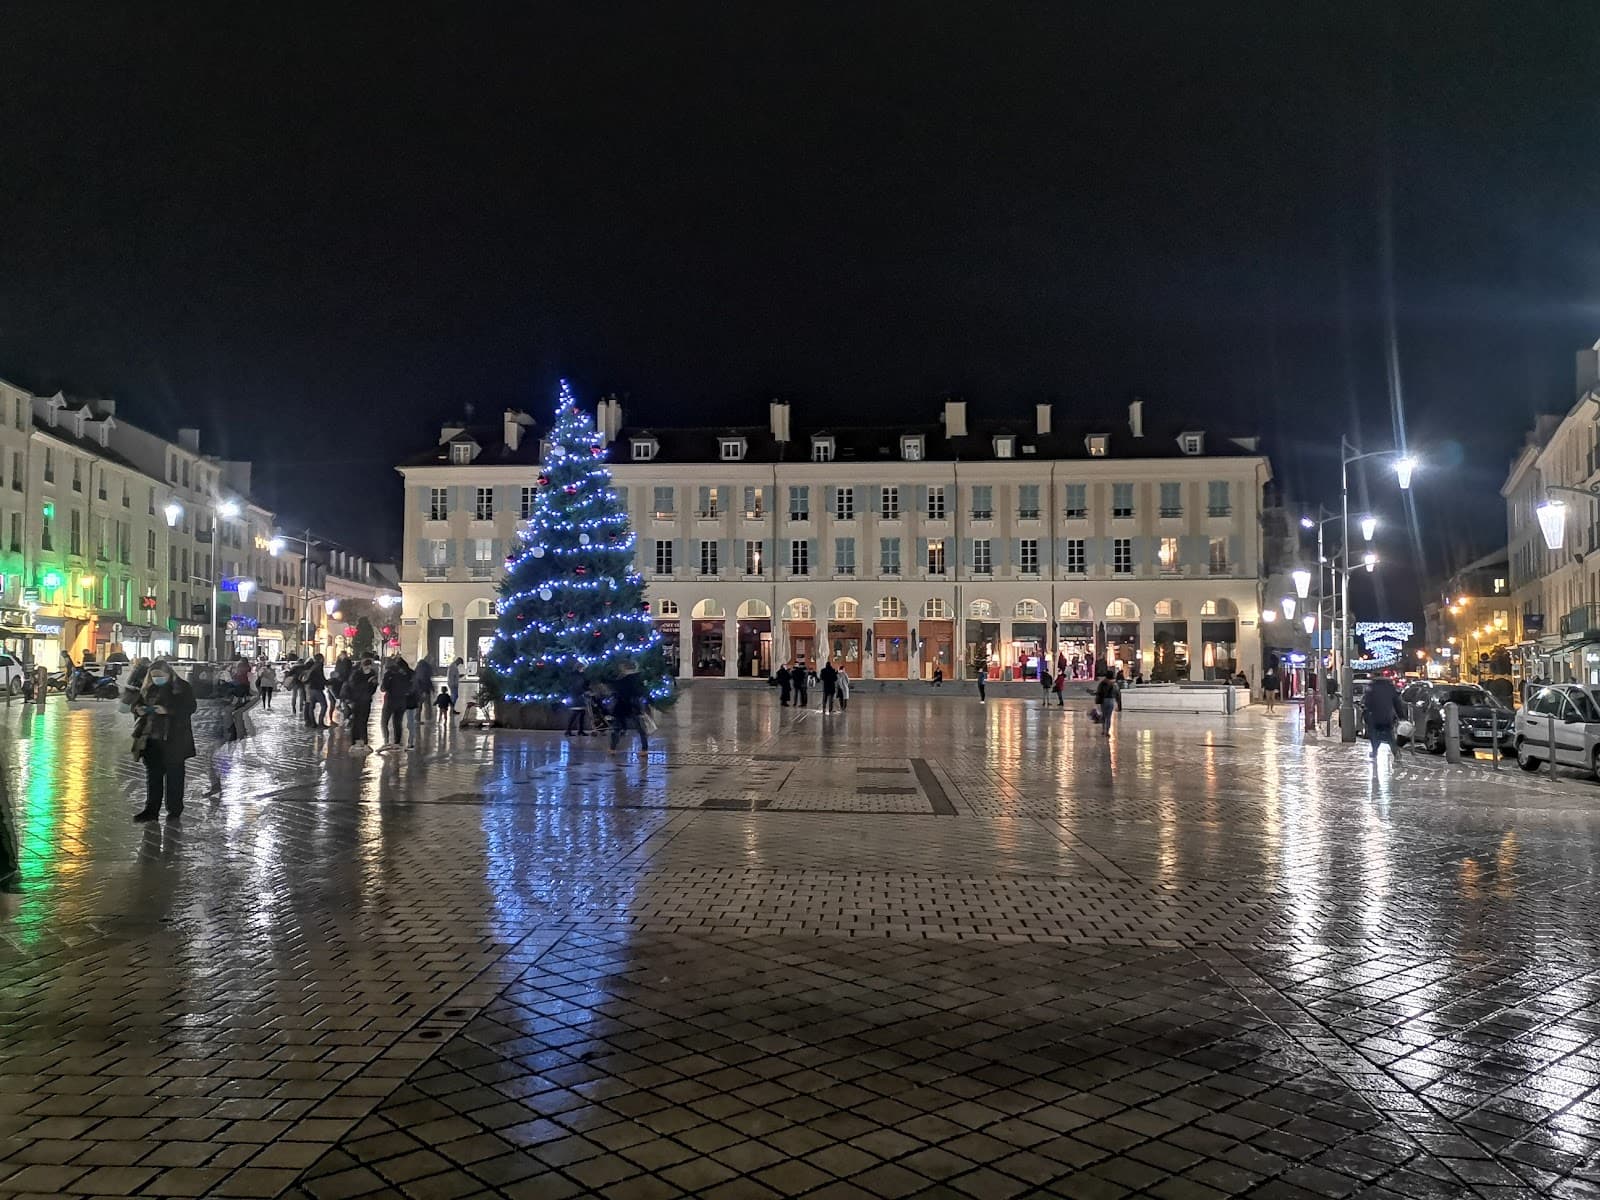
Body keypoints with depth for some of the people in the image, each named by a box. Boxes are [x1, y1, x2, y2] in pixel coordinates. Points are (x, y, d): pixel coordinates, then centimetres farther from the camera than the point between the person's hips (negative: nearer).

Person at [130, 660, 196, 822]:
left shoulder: (182, 687, -5)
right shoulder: (148, 688, 12)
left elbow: (190, 707, -14)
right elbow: (137, 703, 23)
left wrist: (167, 710, -23)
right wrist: (138, 709, -2)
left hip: (173, 739, -5)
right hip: (151, 738, 5)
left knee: (174, 774, 3)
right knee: (152, 773, 7)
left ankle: (174, 809, 12)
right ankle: (151, 809, 12)